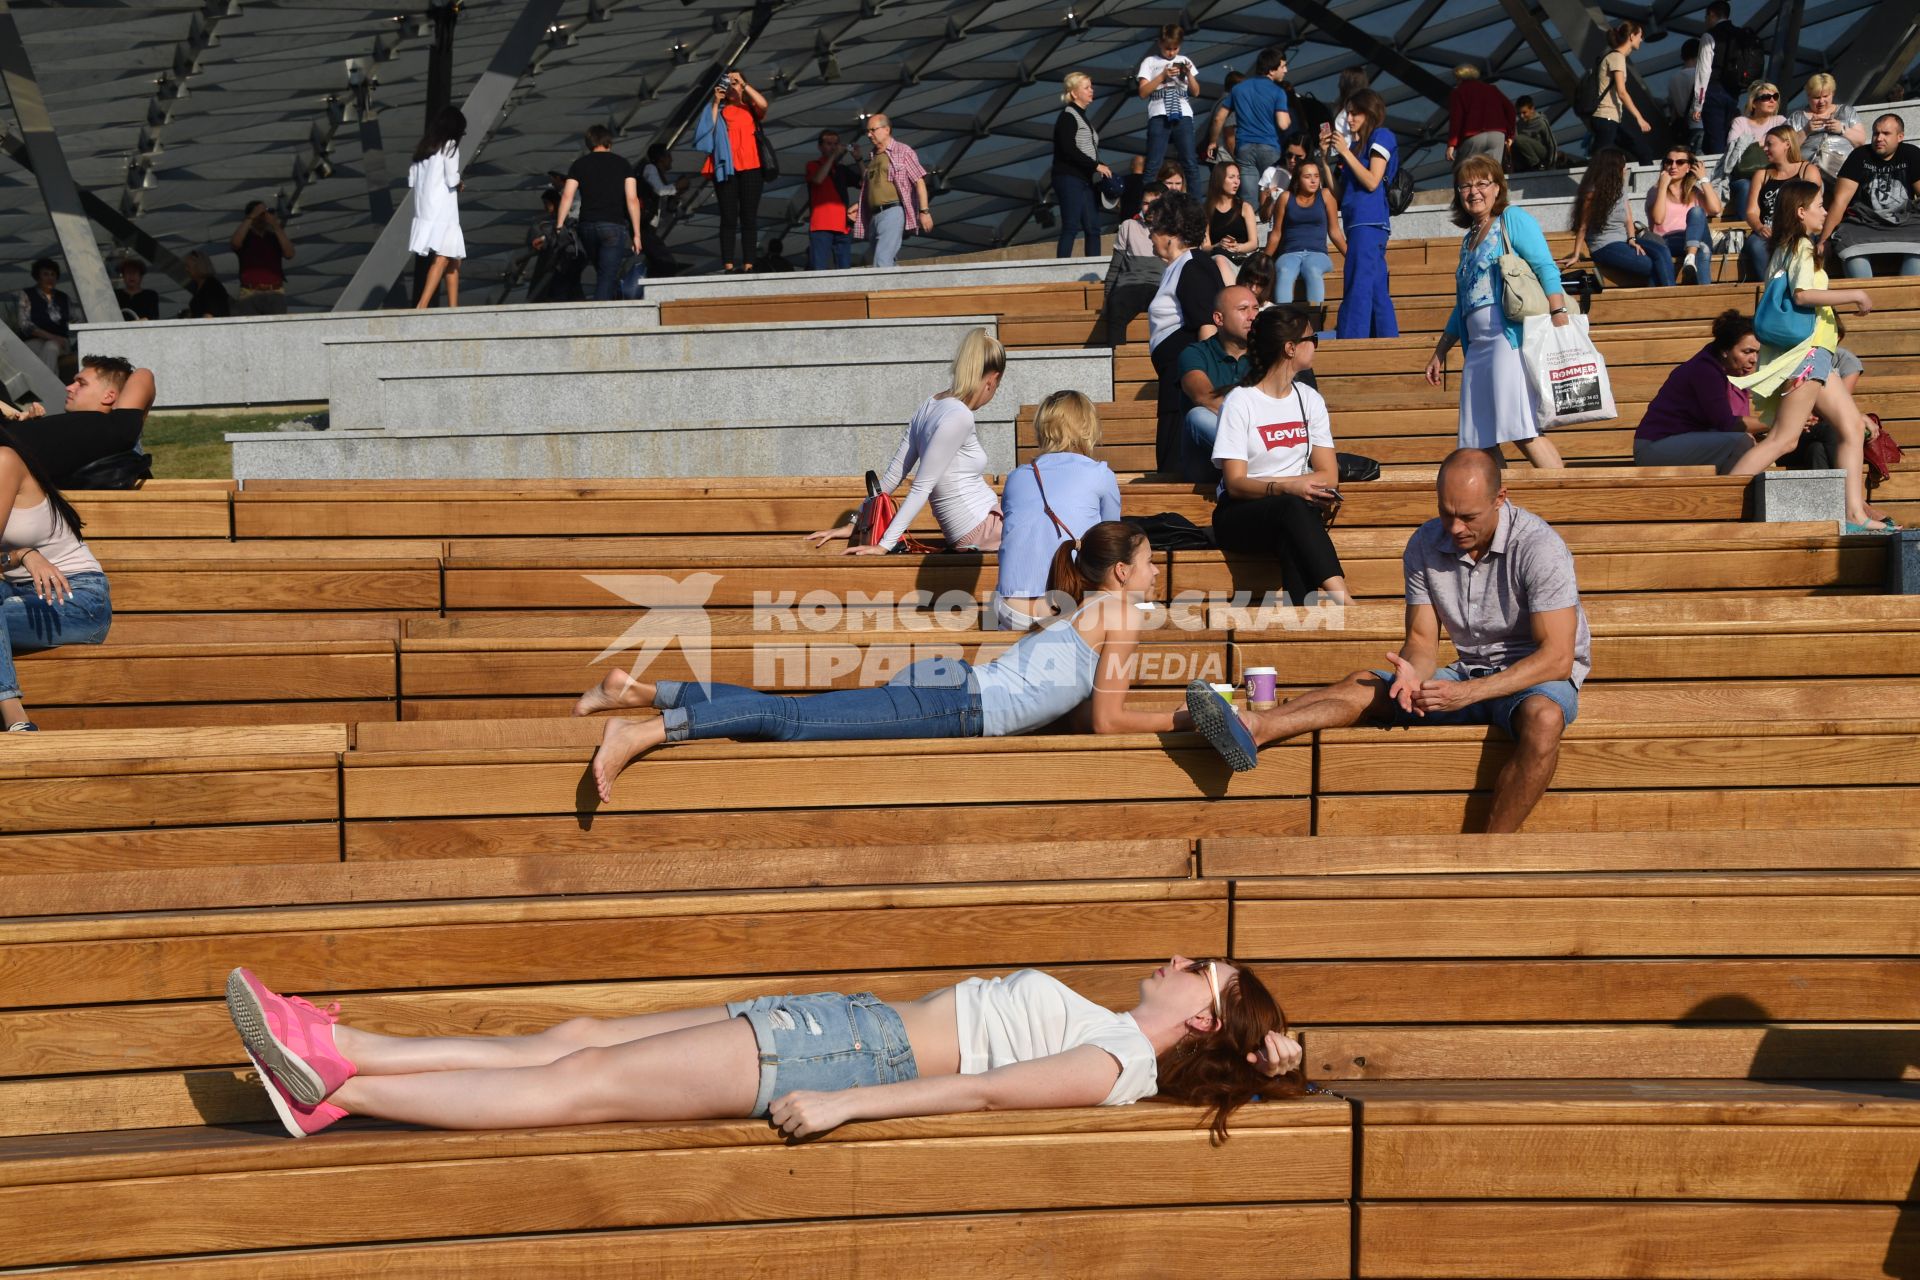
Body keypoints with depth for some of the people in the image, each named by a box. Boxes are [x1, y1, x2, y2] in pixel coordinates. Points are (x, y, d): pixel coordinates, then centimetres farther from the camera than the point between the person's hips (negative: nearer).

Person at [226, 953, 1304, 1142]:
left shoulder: (1122, 1062, -8)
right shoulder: (1103, 1028, 20)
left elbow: (986, 1091, -17)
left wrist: (845, 1104, -23)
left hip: (857, 1053, -8)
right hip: (844, 1026, 8)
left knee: (583, 1082, -11)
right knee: (574, 1041, 2)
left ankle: (332, 1090, -10)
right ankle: (335, 1052, 2)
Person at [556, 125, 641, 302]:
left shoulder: (579, 164, 11)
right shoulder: (622, 164, 7)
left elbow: (567, 197, 0)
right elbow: (632, 199, -1)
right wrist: (636, 234, 0)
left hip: (587, 226, 3)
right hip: (614, 226, -3)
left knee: (603, 273, 18)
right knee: (606, 278, -6)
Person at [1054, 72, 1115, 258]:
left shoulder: (1083, 117, 21)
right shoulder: (1067, 117, -7)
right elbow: (1069, 150, -18)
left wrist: (1100, 171, 5)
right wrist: (1096, 166, -17)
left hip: (1086, 179, 9)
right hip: (1070, 178, -9)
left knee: (1093, 228, 4)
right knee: (1071, 227, -12)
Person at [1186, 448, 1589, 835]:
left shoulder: (1537, 546, -20)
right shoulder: (1425, 545, -4)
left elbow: (1557, 658, -24)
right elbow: (1422, 641, 0)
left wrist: (1468, 692, -33)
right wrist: (1413, 673, -26)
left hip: (1540, 676, -5)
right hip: (1468, 674, 5)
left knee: (1543, 719, -39)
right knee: (1363, 685, -13)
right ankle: (1253, 728, -37)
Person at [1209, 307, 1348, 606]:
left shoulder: (1310, 399, 13)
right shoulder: (1240, 402, -4)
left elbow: (1328, 475, 5)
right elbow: (1235, 484, -11)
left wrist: (1268, 482, -10)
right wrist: (1286, 487, -30)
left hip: (1296, 510, 4)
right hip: (1240, 516, -4)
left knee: (1293, 543, -35)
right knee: (1292, 508, -38)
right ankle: (1344, 604, -50)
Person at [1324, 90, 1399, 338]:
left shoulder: (1381, 136, 0)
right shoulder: (1357, 143, 21)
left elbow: (1372, 182, -11)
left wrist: (1345, 152, -7)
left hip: (1369, 222, -9)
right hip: (1358, 222, 9)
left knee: (1358, 289, -13)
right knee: (1377, 292, 8)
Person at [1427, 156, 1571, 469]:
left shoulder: (1512, 220, 1)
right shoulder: (1469, 239, 23)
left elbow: (1547, 270, -9)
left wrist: (1560, 317, -22)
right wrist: (1440, 353, 27)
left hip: (1513, 335, -9)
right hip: (1478, 346, 9)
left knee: (1522, 430, -18)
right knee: (1480, 441, 5)